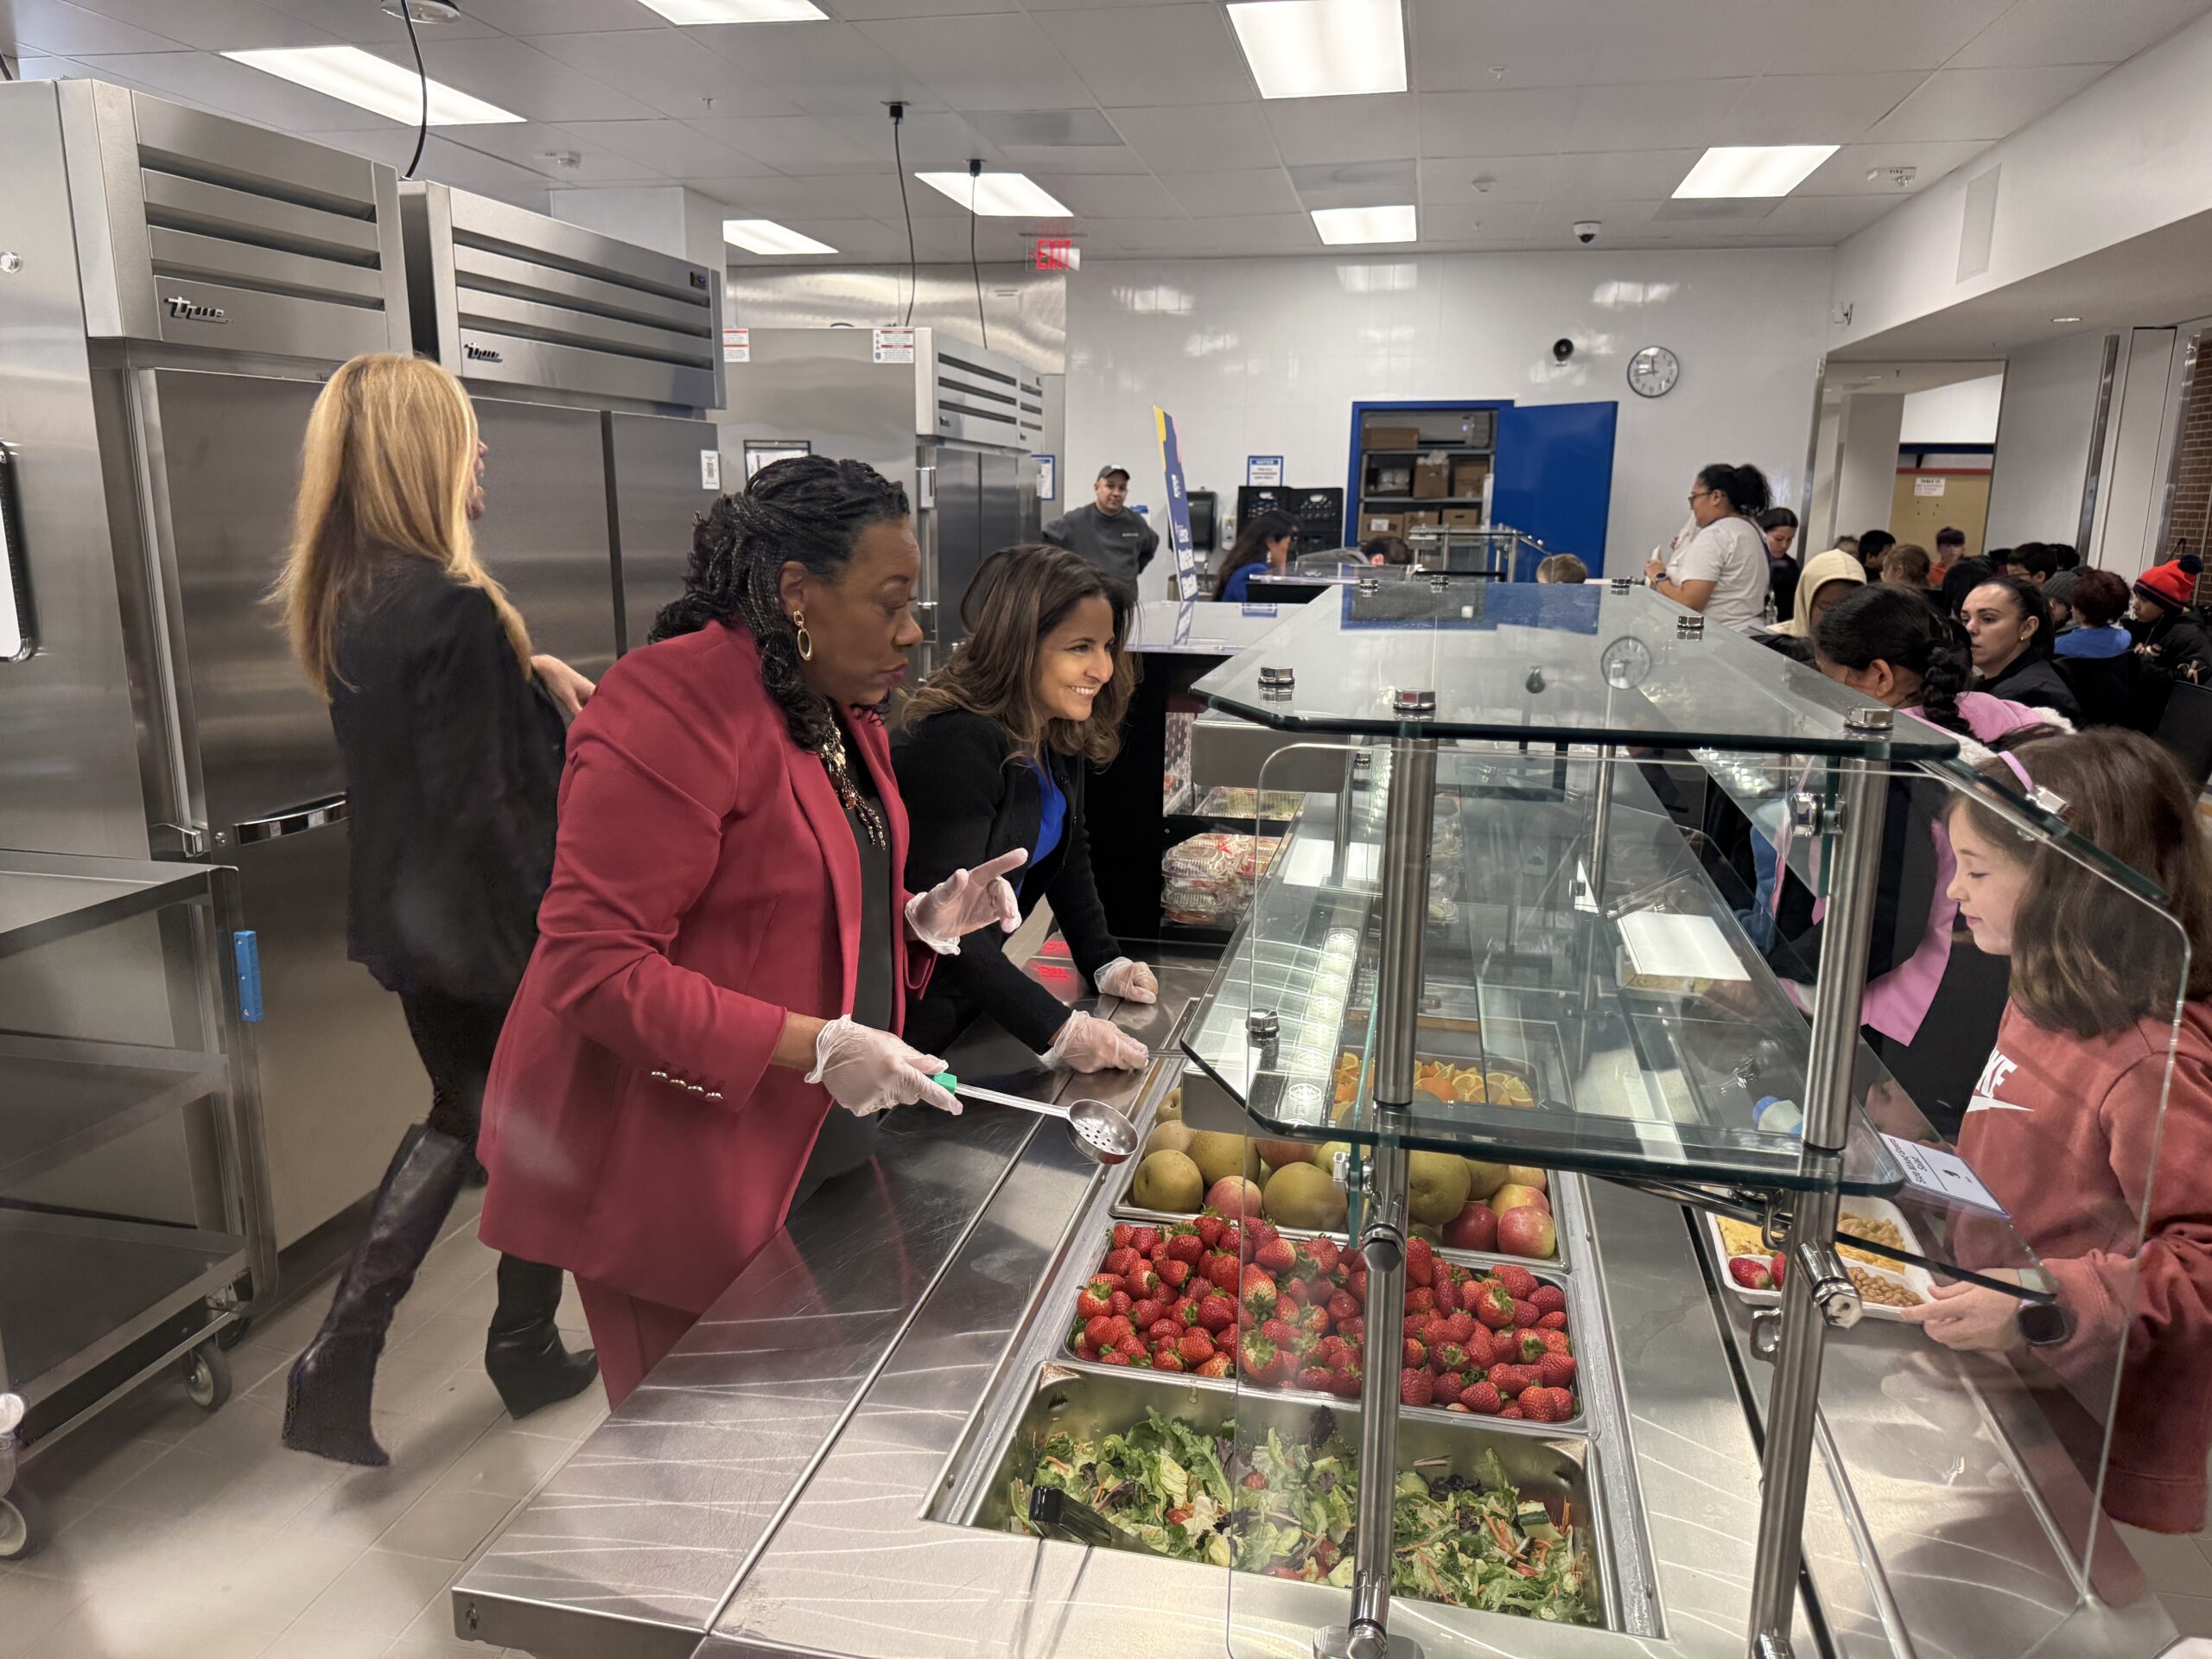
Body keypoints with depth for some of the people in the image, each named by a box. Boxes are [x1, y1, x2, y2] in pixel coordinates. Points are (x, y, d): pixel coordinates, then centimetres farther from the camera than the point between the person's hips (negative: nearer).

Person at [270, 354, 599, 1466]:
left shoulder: (346, 598, 3)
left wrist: (529, 668, 8)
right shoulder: (452, 608, -24)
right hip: (492, 926, -8)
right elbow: (485, 808, -25)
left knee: (458, 1117, 23)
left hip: (408, 918, 8)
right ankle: (525, 1354, 32)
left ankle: (336, 1366, 20)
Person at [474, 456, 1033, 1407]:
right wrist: (814, 1044, -26)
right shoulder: (675, 706, -20)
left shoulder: (837, 707, 10)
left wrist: (922, 919, 2)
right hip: (668, 1170, -8)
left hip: (800, 1144, 8)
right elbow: (591, 964, -24)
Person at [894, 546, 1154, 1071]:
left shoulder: (1063, 733, -2)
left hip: (970, 991, 8)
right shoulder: (955, 746, -28)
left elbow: (1067, 851, 13)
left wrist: (1104, 962, 1)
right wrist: (1058, 1031, -33)